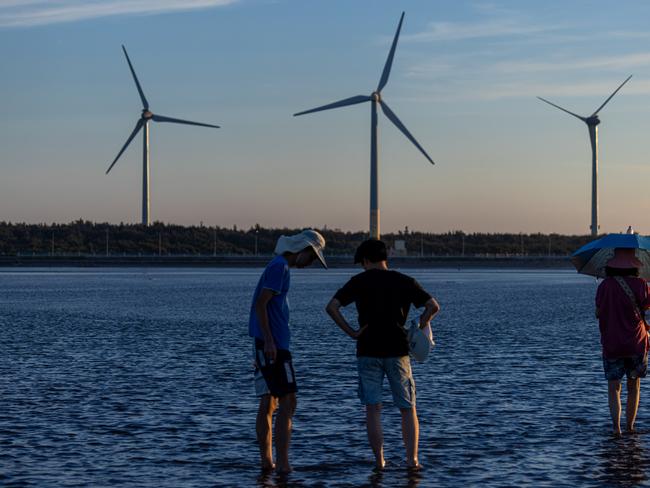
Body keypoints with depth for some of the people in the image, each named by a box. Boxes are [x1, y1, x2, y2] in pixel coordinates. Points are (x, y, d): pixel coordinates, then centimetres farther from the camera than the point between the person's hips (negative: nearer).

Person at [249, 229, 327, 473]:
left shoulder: (279, 267, 19)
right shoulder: (279, 267, -11)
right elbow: (260, 304, -19)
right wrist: (269, 341, -22)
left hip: (269, 345, 10)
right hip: (272, 344, -10)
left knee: (268, 403, 11)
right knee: (288, 402, -12)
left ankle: (267, 461, 14)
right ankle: (283, 463, -15)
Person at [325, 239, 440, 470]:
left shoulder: (359, 281, 1)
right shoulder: (404, 281, 4)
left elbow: (331, 307, -8)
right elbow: (433, 306, -6)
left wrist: (351, 332, -4)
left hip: (368, 352, -1)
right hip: (397, 350, 1)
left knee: (373, 408, 4)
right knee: (407, 408, 9)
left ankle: (379, 460, 0)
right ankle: (412, 458, 2)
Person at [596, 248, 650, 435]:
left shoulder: (605, 285, -4)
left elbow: (598, 313, 4)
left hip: (611, 343, 0)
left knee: (613, 387, 1)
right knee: (634, 386, 15)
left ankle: (616, 426, -16)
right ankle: (630, 426, 19)